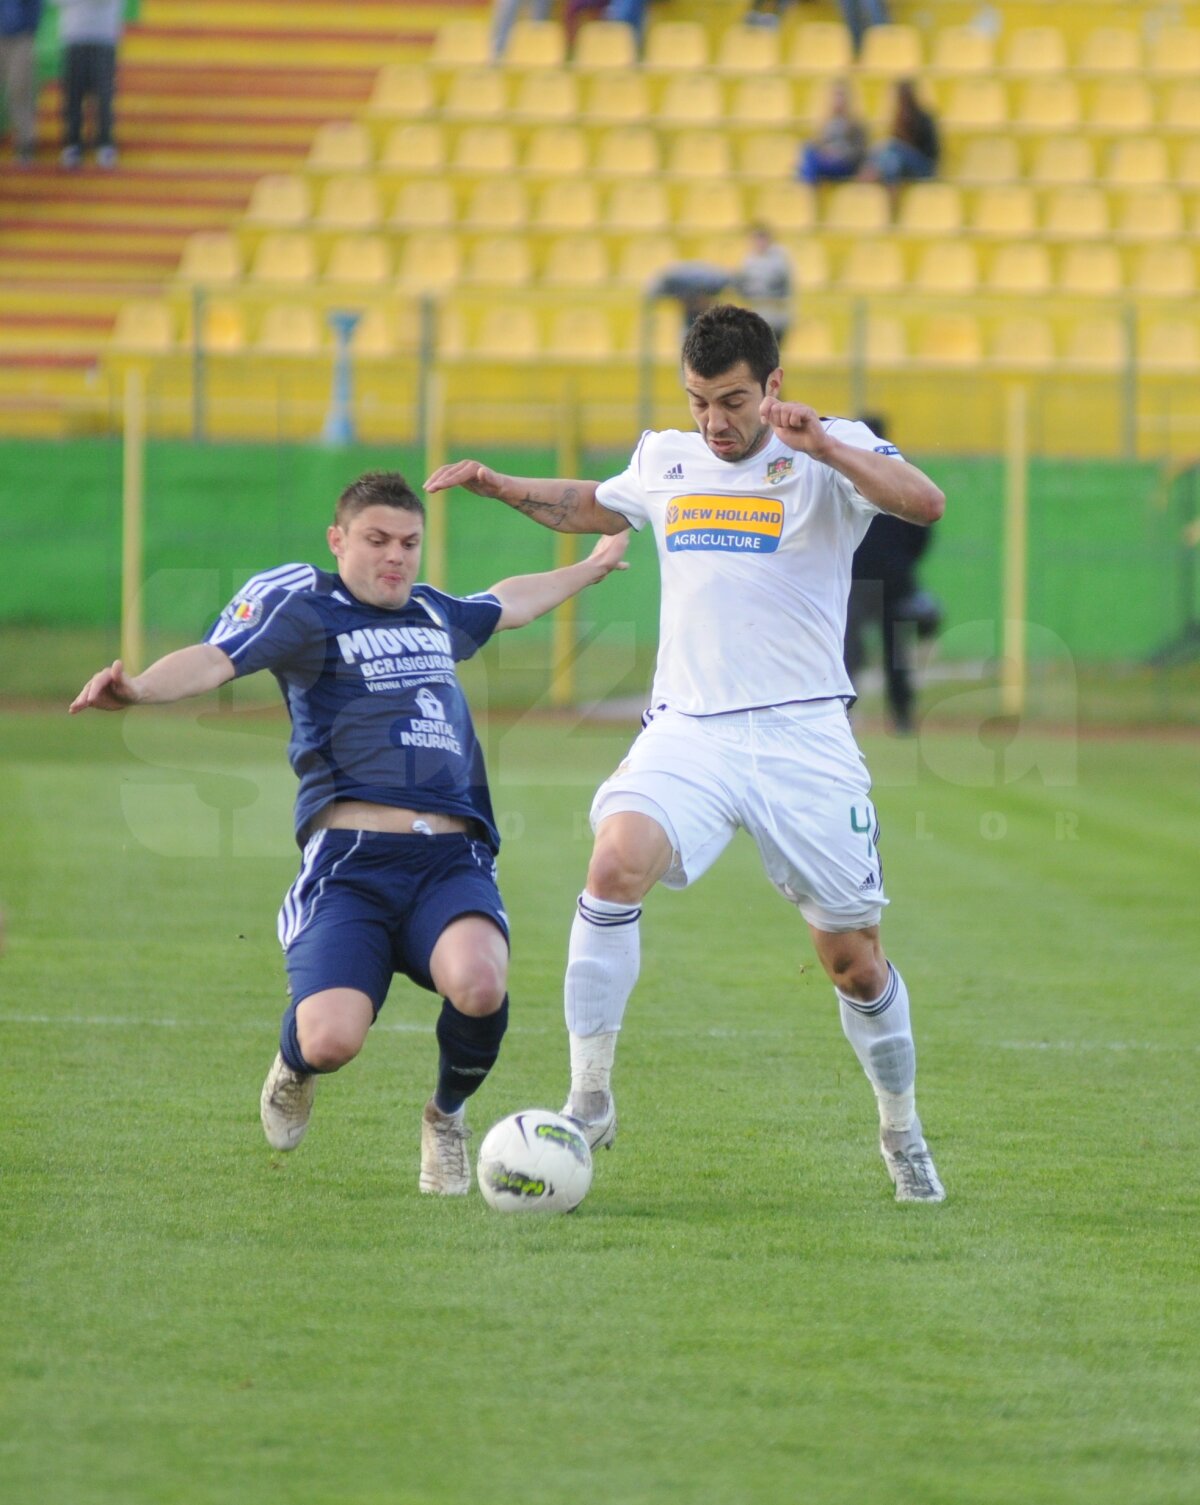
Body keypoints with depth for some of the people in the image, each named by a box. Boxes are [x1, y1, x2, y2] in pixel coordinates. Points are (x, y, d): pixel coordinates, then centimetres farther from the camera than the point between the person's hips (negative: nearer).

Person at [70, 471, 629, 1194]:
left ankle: (448, 1115, 5)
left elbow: (510, 603, 47)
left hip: (453, 863, 4)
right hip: (351, 861, -4)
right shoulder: (304, 608, 5)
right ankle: (295, 1067, 20)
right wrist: (139, 688, -34)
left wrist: (590, 568, 62)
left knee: (479, 985, -30)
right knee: (332, 1040, -24)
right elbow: (215, 660, -13)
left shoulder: (435, 613, 24)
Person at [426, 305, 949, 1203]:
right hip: (686, 732, 2)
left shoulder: (826, 457, -2)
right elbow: (598, 506, 36)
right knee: (615, 864, -27)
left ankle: (902, 1133, 29)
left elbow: (924, 503, -21)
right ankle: (589, 1103, -19)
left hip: (802, 738, -2)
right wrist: (504, 489, 23)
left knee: (855, 962, 3)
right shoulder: (666, 462, 13)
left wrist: (823, 448, -30)